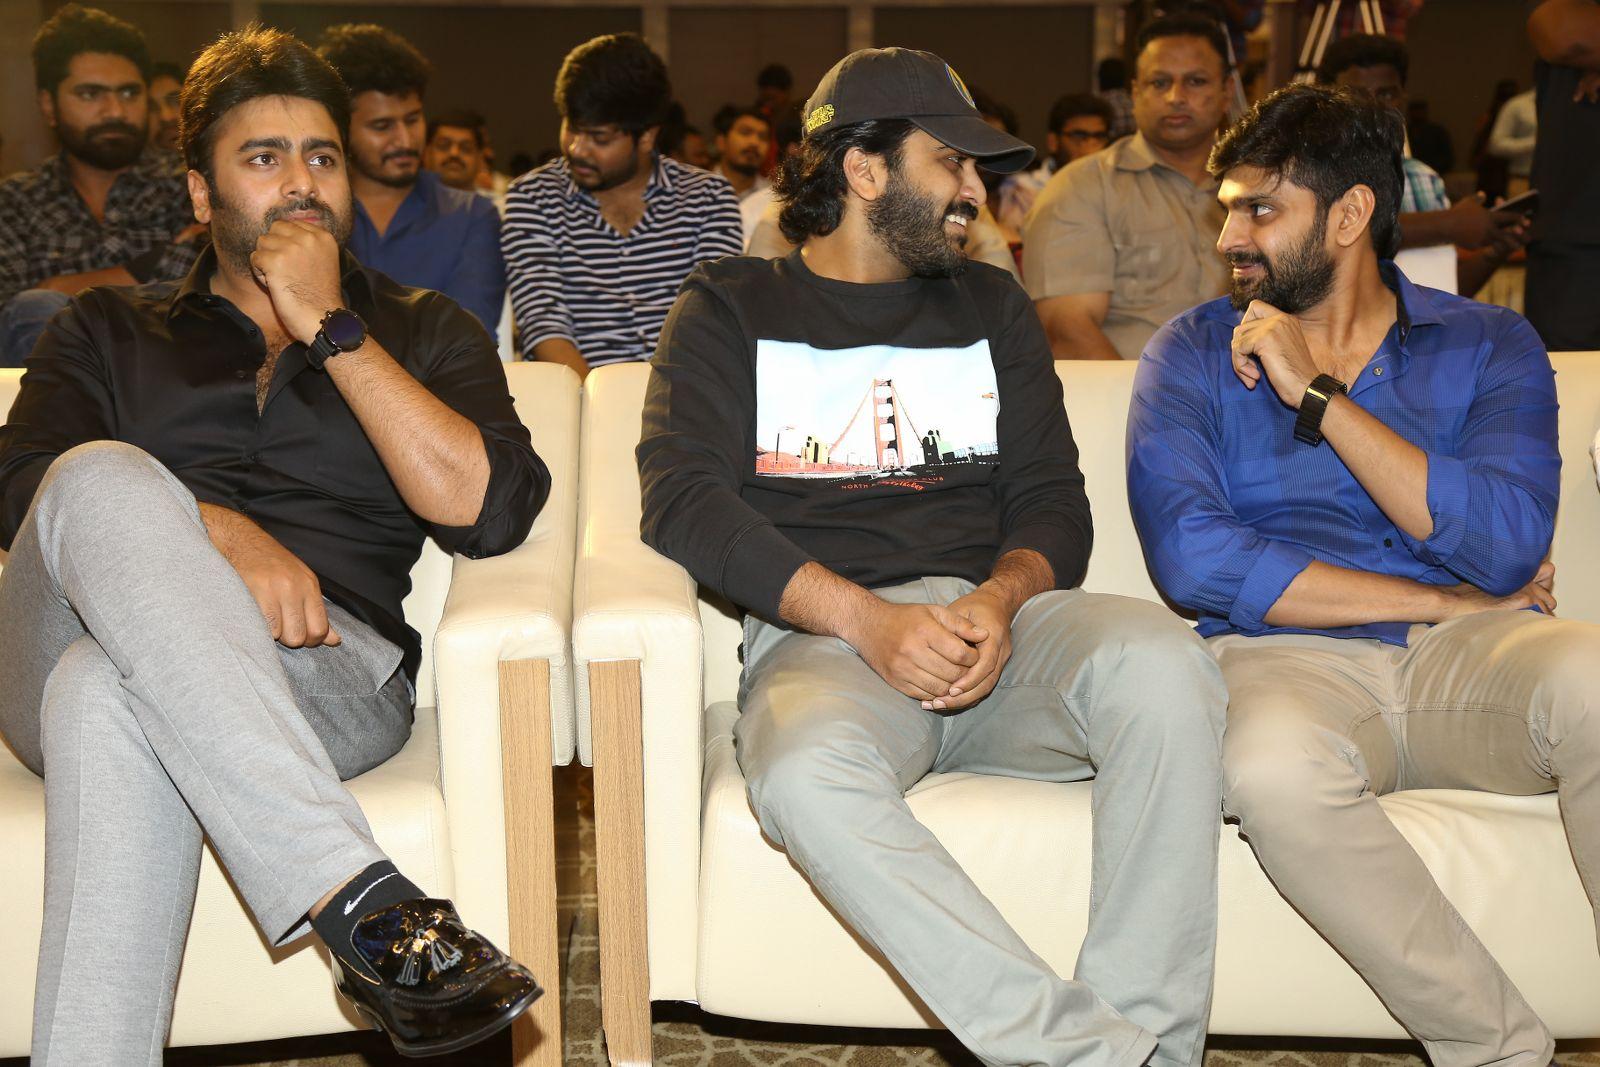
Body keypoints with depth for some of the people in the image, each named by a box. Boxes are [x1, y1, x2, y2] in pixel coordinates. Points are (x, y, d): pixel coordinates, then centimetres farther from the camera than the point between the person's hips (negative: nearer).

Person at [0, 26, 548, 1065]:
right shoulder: (108, 330, 24)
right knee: (105, 478, -33)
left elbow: (487, 511, 1)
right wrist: (219, 532, -16)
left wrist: (333, 330, 0)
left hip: (323, 662, -2)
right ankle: (365, 901, -44)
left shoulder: (422, 331, 21)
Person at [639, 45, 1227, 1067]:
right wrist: (868, 620, -17)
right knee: (806, 770, -37)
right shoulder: (731, 310, 13)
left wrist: (1002, 600, -11)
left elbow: (1053, 501, 14)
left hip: (992, 619, 3)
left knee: (1164, 661, -30)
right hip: (822, 636, -2)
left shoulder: (991, 306, 23)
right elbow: (683, 501, -4)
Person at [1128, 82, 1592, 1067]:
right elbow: (1193, 558, -9)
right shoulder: (1195, 352, 9)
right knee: (1272, 769, -36)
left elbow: (1508, 551, -8)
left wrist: (1318, 393, -8)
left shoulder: (1489, 346, 11)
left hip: (1463, 655, 1)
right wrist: (1446, 601, -6)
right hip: (1289, 658, -1)